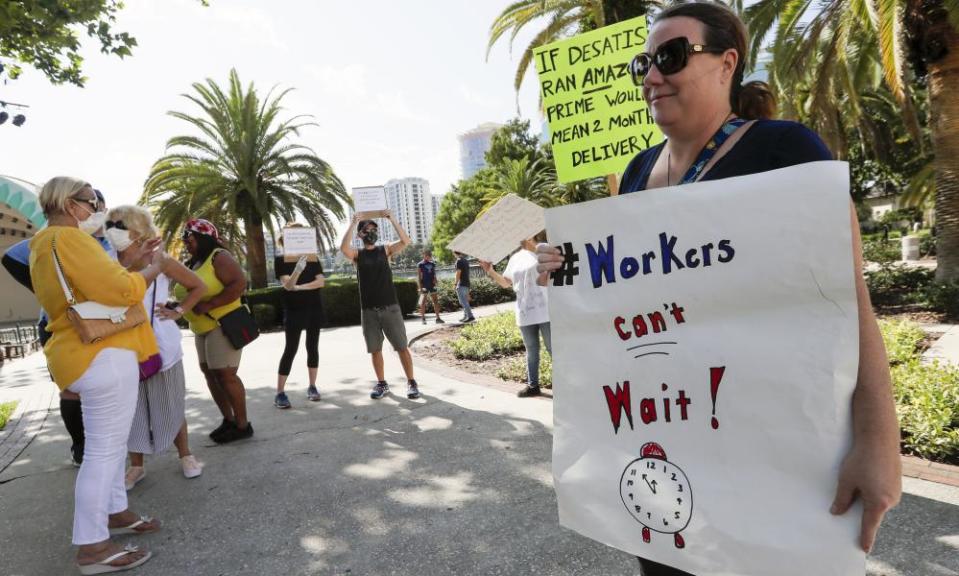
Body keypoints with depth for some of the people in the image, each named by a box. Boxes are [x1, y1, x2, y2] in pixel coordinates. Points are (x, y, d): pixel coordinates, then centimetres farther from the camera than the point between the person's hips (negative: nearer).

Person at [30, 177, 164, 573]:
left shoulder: (48, 244, 17)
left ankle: (115, 512, 32)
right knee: (103, 449, -5)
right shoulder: (66, 237, -17)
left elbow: (95, 282, 24)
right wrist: (151, 271, -8)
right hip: (102, 355, -11)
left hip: (96, 352, 11)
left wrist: (131, 260, 16)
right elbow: (118, 291, -24)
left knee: (110, 442, 20)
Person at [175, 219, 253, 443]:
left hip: (223, 325, -9)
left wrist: (209, 305, -25)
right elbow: (186, 293, 22)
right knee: (210, 373, 9)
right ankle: (228, 419, 19)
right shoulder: (191, 263, 14)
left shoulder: (219, 257, -12)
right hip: (202, 328, 9)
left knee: (226, 374, -9)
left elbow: (240, 283, -24)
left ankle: (242, 425, -1)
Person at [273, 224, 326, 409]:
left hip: (314, 308, 3)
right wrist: (297, 270, -37)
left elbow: (321, 281, -4)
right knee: (290, 349, -6)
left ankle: (312, 387, 16)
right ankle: (280, 393, -2)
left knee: (313, 347, 7)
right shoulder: (281, 260, -4)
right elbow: (287, 285, -18)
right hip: (294, 310, -3)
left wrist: (300, 287, -14)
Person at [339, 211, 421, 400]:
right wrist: (352, 224, -17)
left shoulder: (385, 250, 6)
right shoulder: (357, 255, 6)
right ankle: (382, 383, 21)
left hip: (390, 307, -1)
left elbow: (405, 241, -11)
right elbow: (343, 248, -17)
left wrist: (392, 219, -14)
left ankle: (411, 382, 10)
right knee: (375, 349, 8)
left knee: (402, 347, 0)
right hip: (368, 310, 1)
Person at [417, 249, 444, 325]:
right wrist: (420, 287, -14)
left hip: (432, 285, 5)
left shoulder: (432, 264, 11)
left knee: (436, 301, 3)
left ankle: (438, 318, 8)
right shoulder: (420, 265, -4)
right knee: (423, 303, 1)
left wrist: (435, 284, 5)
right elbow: (418, 277, -8)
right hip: (424, 286, -5)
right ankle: (423, 319, 9)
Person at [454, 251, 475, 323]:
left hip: (462, 284, -9)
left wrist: (456, 284, -12)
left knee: (463, 301, -8)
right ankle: (465, 316, 17)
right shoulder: (466, 261, 16)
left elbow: (458, 273, -16)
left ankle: (470, 316, -14)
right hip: (467, 284, 9)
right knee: (465, 301, 14)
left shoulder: (459, 261, -11)